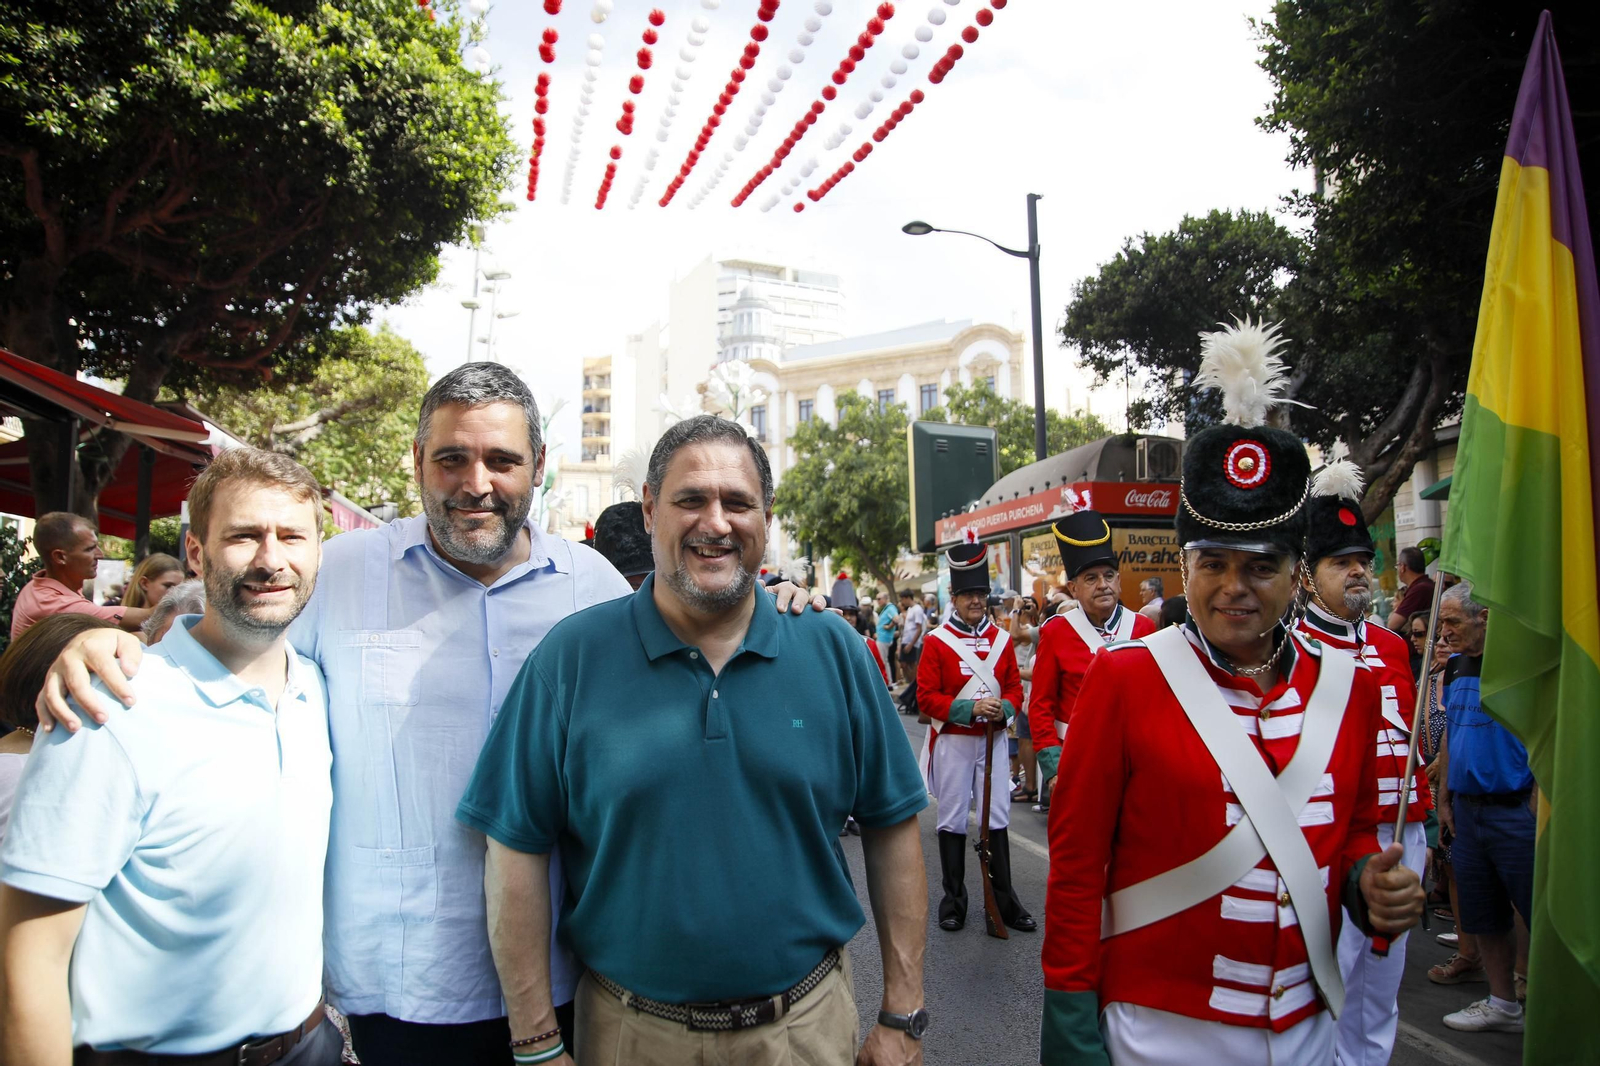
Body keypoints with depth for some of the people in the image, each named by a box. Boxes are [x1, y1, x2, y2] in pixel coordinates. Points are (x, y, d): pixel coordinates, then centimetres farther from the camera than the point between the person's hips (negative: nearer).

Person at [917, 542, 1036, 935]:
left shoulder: (1002, 639, 5)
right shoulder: (937, 641, -7)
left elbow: (1015, 686, 8)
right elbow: (926, 697, -10)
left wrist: (1004, 708, -13)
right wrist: (969, 708, -21)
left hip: (994, 740, 3)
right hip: (952, 742, -3)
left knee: (998, 820, 7)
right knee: (953, 821, 6)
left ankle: (1005, 900, 19)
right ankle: (954, 900, 19)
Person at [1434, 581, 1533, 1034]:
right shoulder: (1455, 667, 9)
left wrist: (1536, 806, -18)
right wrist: (1444, 796, 14)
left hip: (1514, 808, -7)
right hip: (1467, 807, 8)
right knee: (1483, 915, 15)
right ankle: (1503, 1005, 29)